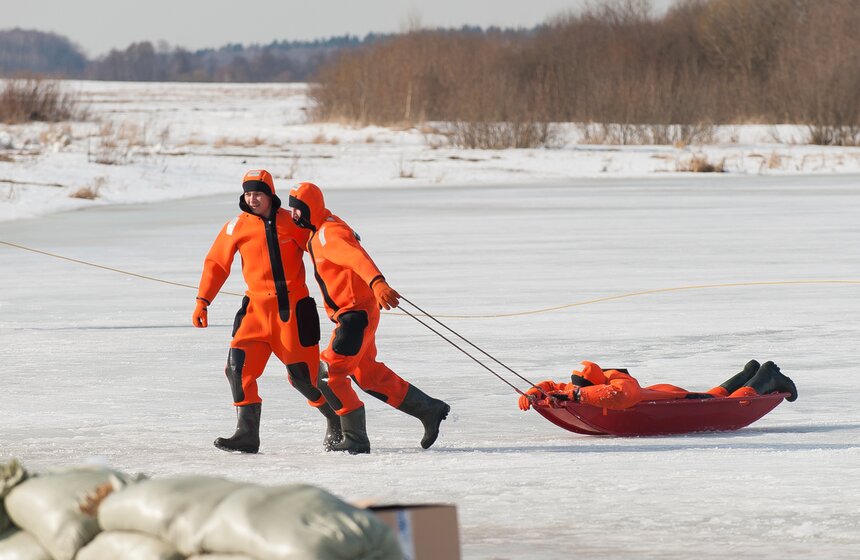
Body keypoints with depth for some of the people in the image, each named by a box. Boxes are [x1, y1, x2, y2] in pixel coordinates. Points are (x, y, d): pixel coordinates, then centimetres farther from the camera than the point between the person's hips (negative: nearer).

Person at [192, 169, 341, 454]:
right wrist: (202, 301, 0)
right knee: (239, 364, -15)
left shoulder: (292, 222, -2)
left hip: (294, 308, -2)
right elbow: (216, 263, 5)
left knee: (303, 374, 0)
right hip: (257, 306, 2)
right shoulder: (236, 227, 2)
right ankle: (247, 433, -11)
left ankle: (337, 419, 26)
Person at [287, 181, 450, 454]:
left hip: (356, 315, -10)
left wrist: (377, 282, -52)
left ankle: (356, 439, -6)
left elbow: (356, 257, -37)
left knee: (329, 374, -12)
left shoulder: (328, 235, -19)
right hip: (347, 315, 10)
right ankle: (429, 410, 27)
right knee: (369, 375, 19)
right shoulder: (316, 234, 12)